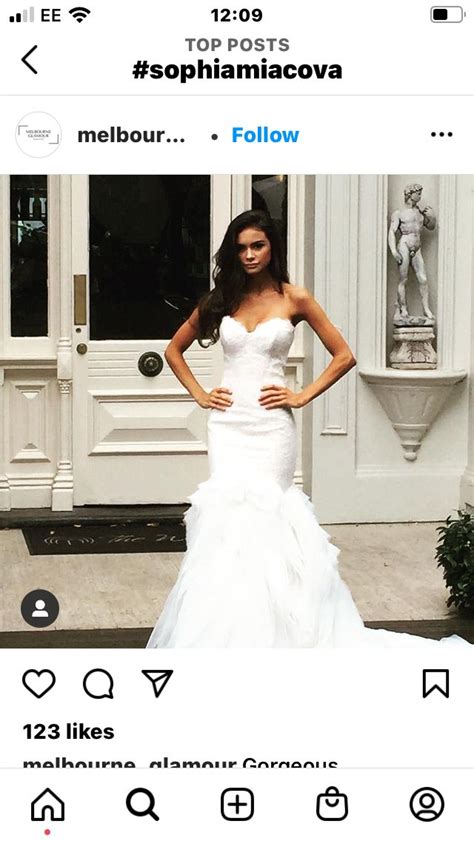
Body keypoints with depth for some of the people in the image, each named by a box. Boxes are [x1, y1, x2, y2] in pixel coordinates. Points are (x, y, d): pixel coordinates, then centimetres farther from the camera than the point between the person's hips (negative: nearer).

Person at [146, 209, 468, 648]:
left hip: (271, 424, -2)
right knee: (228, 516, -6)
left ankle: (269, 628, 5)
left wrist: (302, 396, -2)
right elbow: (174, 350, 19)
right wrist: (199, 394, 8)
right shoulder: (220, 299, 9)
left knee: (265, 518, -5)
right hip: (228, 422, 2)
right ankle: (228, 632, -1)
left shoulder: (294, 299, 2)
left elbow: (344, 356, 4)